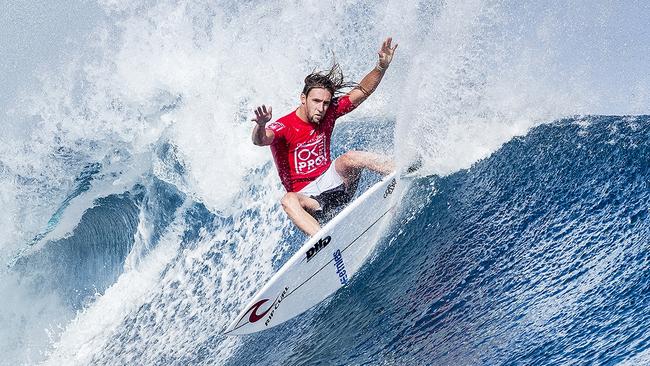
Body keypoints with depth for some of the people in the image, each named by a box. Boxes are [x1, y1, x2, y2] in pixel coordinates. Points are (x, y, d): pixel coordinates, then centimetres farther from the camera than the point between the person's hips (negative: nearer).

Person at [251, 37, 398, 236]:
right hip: (305, 196, -3)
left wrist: (382, 66, -16)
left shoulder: (329, 112, -1)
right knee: (288, 201, -36)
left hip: (331, 181, 4)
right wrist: (260, 125, -57)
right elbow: (260, 141, -35)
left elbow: (362, 91, -2)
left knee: (351, 158, -24)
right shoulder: (284, 127, -16)